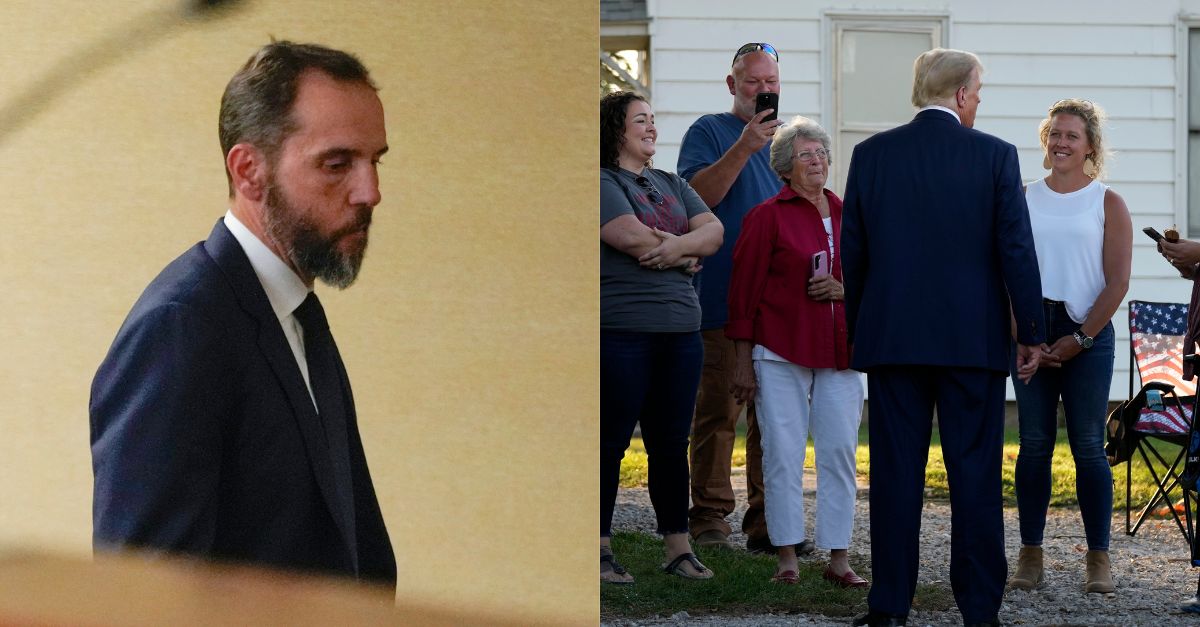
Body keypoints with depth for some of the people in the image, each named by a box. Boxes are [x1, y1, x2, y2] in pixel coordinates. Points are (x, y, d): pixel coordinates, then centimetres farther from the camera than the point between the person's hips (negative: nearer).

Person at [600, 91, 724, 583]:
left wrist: (678, 245, -14)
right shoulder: (601, 183, -4)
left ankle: (678, 548, 13)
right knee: (610, 442, -2)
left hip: (680, 330, 7)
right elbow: (633, 239, -17)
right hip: (621, 331, -7)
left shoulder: (671, 185, 19)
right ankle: (600, 551, 3)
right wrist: (689, 257, -2)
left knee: (671, 443, 9)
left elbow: (714, 230, 7)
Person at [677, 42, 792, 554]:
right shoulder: (709, 132, 3)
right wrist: (743, 148, -21)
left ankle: (767, 521, 7)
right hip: (722, 297, -5)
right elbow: (696, 196, -13)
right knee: (717, 411, -3)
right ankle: (709, 516, 3)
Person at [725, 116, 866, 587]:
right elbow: (744, 289, -2)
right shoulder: (768, 216, 0)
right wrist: (743, 360, -5)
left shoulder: (847, 216, 13)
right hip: (781, 351, -4)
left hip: (838, 352, 4)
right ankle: (787, 556, 4)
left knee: (841, 452, 1)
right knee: (783, 453, -2)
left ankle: (838, 557, 6)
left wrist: (845, 288, -3)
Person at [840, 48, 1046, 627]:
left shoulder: (872, 155, 4)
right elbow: (1016, 249, -5)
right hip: (974, 339, -2)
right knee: (976, 475, 3)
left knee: (895, 471, 5)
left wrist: (858, 332, 16)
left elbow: (852, 252, 7)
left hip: (891, 336, 2)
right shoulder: (995, 155, -3)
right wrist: (1031, 333, 2)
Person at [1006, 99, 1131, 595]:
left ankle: (1098, 558, 2)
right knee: (1034, 444, 1)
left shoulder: (1108, 204, 4)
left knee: (1088, 446, -4)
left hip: (1087, 334, -2)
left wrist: (1079, 339, -7)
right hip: (1030, 331, 2)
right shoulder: (1023, 199, 9)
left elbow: (1118, 282, -1)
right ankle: (1030, 555, 5)